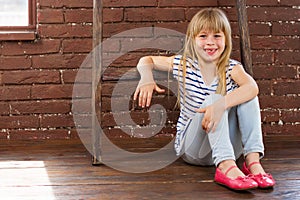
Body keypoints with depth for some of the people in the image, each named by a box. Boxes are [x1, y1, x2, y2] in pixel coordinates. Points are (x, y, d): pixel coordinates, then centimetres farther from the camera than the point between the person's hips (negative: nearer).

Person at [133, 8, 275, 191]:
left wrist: (221, 104, -45)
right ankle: (226, 167, -45)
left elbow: (252, 87, -28)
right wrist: (147, 78, -12)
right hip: (191, 149, -1)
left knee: (247, 97, -21)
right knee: (213, 98, -29)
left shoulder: (232, 68, -5)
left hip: (227, 146, 1)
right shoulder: (184, 65, -2)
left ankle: (253, 161, -30)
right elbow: (146, 61, 12)